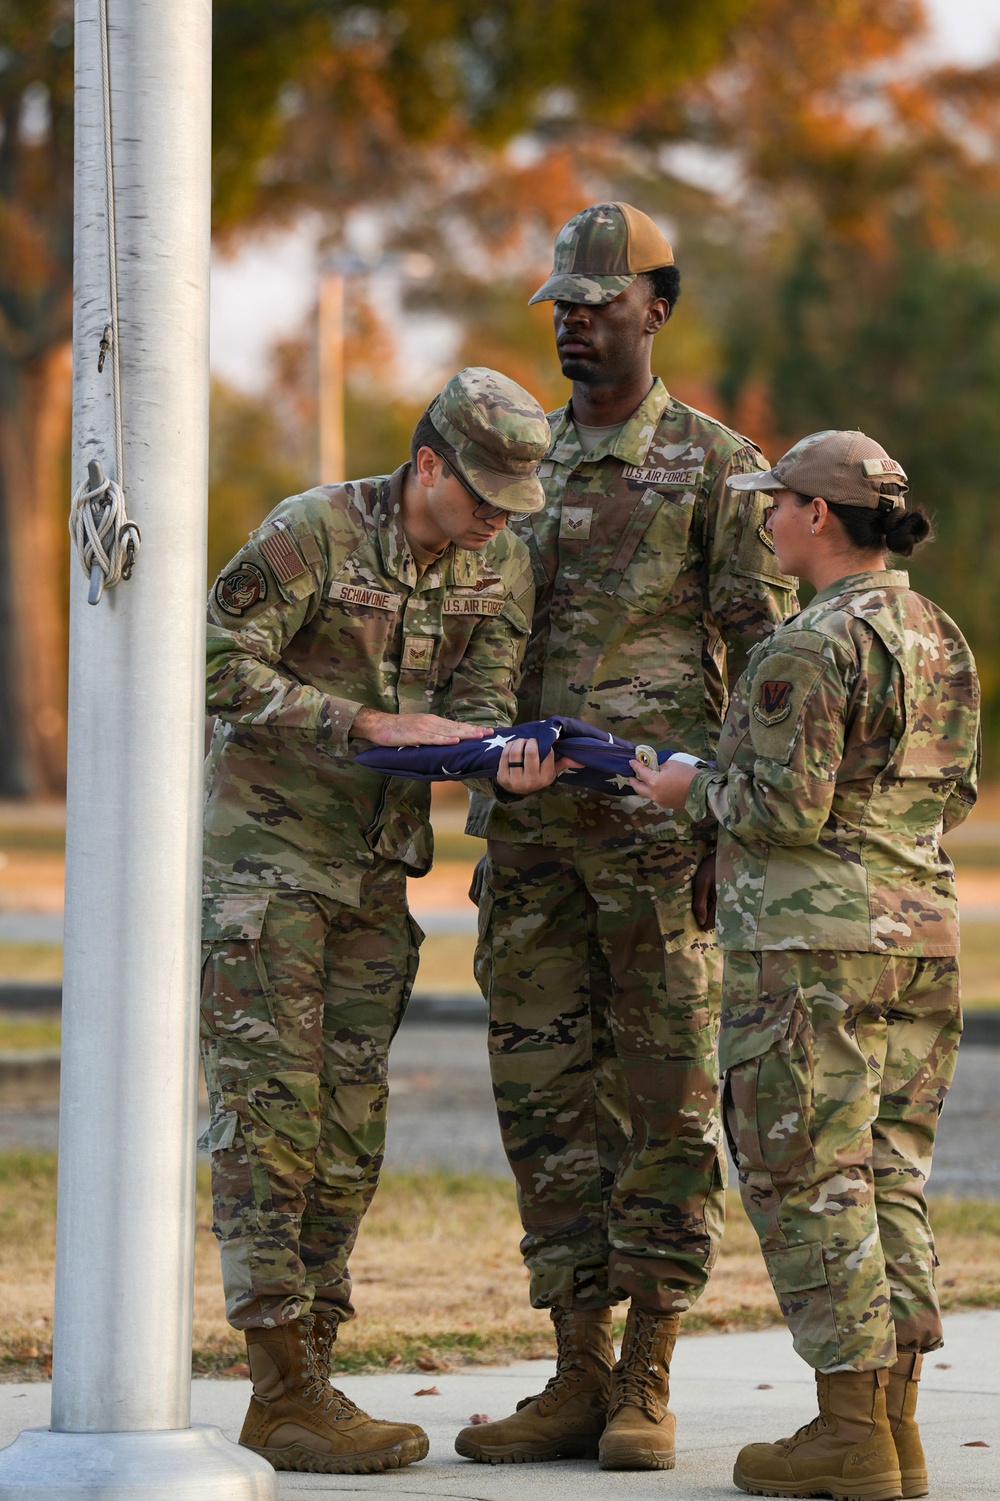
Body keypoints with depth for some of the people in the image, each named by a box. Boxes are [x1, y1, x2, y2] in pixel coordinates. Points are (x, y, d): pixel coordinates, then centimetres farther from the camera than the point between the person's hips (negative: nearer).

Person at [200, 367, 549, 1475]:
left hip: (377, 871, 7)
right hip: (265, 854, -7)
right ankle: (283, 1393, -9)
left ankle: (307, 1373, 12)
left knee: (348, 1125, 6)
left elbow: (481, 703, 1)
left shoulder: (503, 569, 6)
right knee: (269, 1113, -9)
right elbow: (220, 666, -16)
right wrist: (367, 723, -21)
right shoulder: (314, 533, -14)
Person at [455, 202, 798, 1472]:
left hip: (657, 825, -5)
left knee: (662, 1103, -1)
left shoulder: (716, 467, 1)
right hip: (530, 828, 5)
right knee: (547, 1101, 4)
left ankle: (645, 1386, 3)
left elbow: (765, 654, -2)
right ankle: (578, 1380, 9)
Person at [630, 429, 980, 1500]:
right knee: (888, 1181, 10)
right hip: (922, 932, 8)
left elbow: (789, 805, -17)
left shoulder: (812, 648, -14)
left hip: (812, 940, -8)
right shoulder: (942, 640, 12)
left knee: (809, 1182, -3)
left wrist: (695, 790, -1)